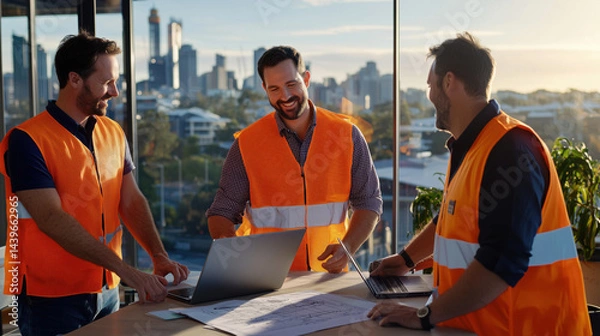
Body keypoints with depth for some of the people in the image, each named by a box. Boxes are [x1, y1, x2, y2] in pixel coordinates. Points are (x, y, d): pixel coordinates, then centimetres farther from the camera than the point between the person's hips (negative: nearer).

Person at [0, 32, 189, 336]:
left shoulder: (113, 133, 6)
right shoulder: (26, 140, -14)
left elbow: (131, 201, 4)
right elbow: (52, 219, -23)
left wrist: (160, 257, -12)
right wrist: (126, 271, -28)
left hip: (106, 291, 6)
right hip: (51, 299, -6)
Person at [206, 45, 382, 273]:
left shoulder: (347, 135, 2)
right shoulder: (246, 144, 0)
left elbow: (368, 202, 6)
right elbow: (222, 213, 3)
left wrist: (347, 247, -12)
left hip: (329, 273, 1)